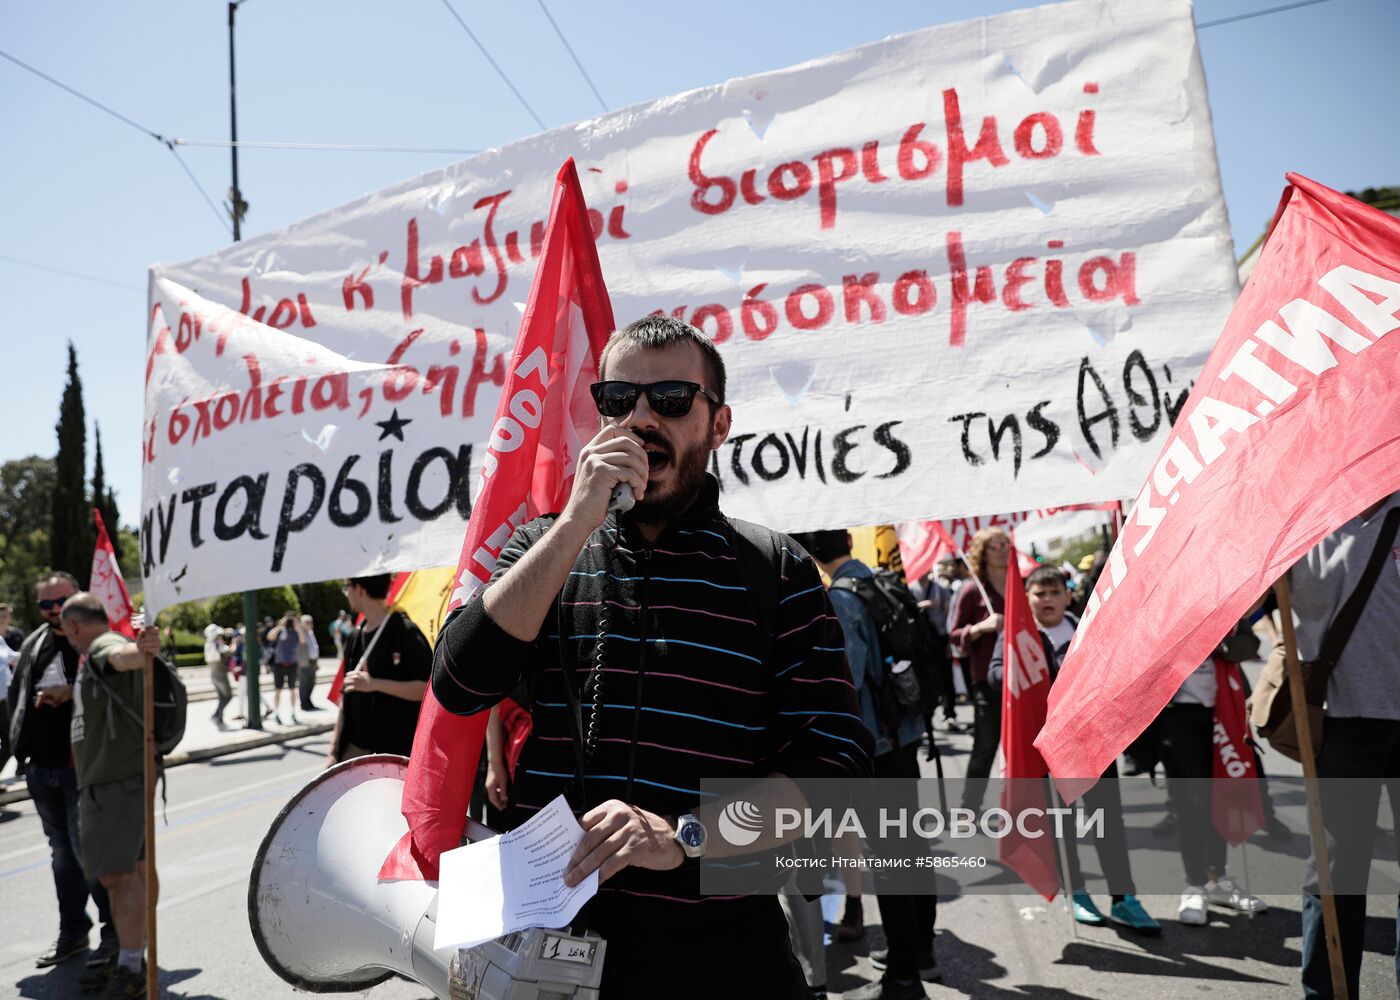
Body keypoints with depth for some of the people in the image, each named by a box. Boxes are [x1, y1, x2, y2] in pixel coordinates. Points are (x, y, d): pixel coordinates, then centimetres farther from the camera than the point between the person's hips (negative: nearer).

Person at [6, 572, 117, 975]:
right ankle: (72, 932, 29)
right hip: (41, 768, 7)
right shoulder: (33, 644, 12)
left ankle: (114, 931, 8)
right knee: (62, 851, 17)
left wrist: (71, 693, -21)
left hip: (82, 766, -7)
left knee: (87, 849, -6)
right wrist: (19, 744, 10)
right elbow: (16, 694, 20)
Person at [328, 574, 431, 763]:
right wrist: (335, 749, 14)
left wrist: (374, 684, -22)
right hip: (354, 749, 7)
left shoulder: (405, 632, -11)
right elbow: (346, 698, 16)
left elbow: (427, 688, -17)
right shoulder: (355, 638, 12)